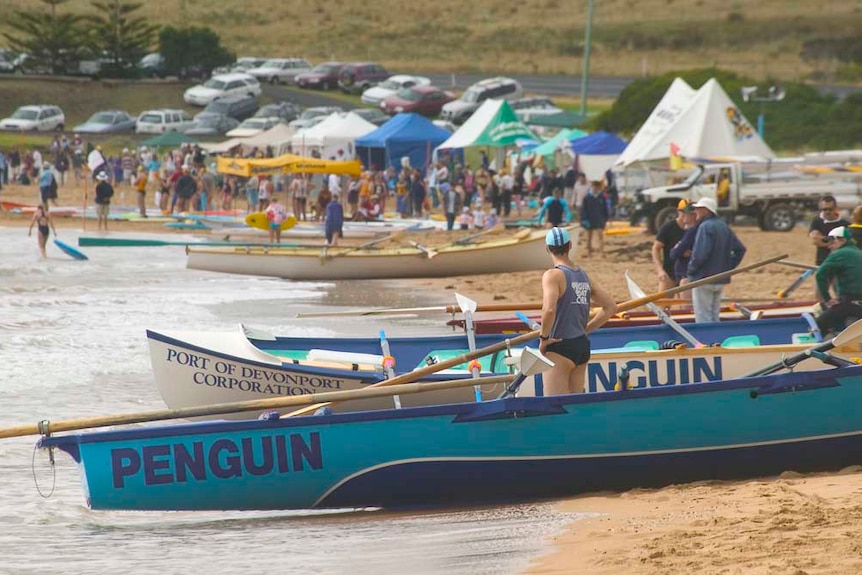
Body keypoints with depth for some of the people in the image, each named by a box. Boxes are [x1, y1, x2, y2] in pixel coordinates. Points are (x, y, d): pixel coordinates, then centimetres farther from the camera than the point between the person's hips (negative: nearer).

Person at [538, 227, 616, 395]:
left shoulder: (553, 275, -11)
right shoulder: (584, 276, 11)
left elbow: (549, 310, -28)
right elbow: (611, 307, 15)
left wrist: (543, 337, -14)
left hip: (560, 348, -7)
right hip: (582, 346, 7)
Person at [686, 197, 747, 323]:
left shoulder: (705, 227, -16)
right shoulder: (724, 226, 12)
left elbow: (700, 254, -26)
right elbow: (740, 249, 15)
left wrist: (691, 268, -11)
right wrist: (729, 267, 13)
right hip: (720, 280, 9)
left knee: (703, 318, -5)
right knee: (714, 316, 16)